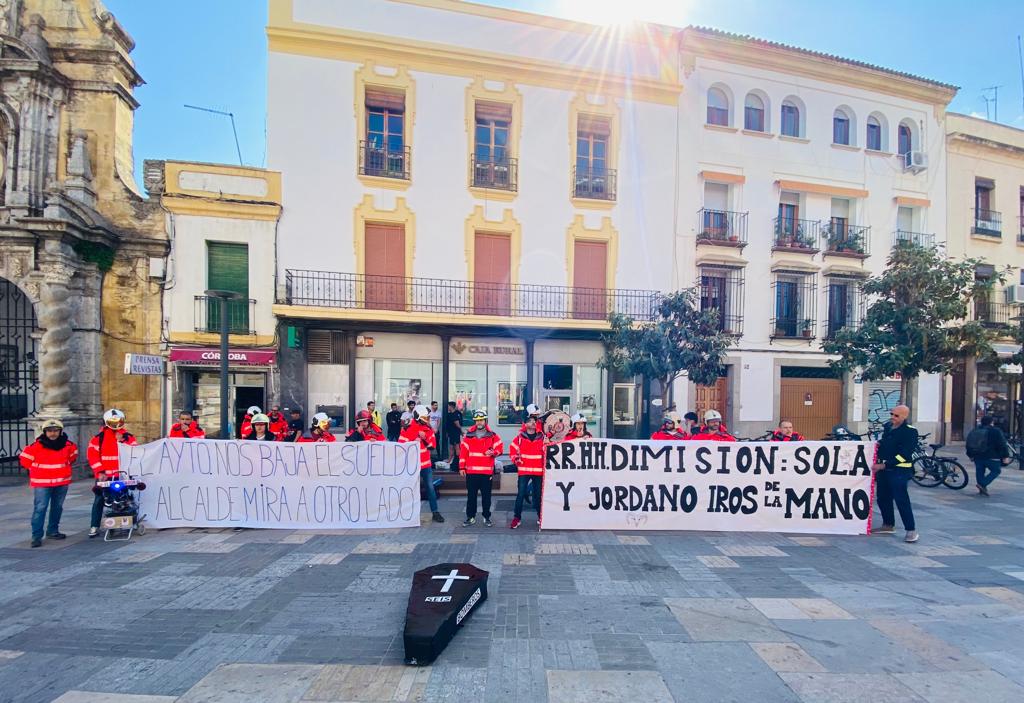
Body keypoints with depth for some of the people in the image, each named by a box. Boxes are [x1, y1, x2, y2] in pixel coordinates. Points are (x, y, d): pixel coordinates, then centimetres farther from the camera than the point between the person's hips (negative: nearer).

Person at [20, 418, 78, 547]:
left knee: (57, 508, 12)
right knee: (40, 508, -9)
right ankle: (37, 536, -6)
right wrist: (37, 470, 5)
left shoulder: (67, 445, 1)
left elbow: (73, 454, 20)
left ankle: (53, 531, 25)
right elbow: (25, 458, 1)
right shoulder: (36, 446, -11)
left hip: (62, 482, 4)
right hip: (42, 483, -4)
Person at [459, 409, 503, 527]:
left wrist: (493, 452, -18)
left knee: (486, 496, 7)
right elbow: (463, 452, 5)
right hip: (471, 471, 1)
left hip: (487, 471, -1)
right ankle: (471, 517, 18)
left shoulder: (492, 436, 3)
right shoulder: (468, 435, 5)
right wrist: (462, 467, 1)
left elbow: (499, 447, 3)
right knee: (471, 495, 8)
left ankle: (487, 517, 18)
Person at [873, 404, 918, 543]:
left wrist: (884, 465, -19)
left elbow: (904, 455, -18)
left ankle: (911, 530, 1)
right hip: (883, 469, 8)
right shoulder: (887, 426, 12)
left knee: (901, 500, -9)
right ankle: (888, 525, 27)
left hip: (899, 470, -8)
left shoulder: (910, 431, -11)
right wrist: (878, 445, 8)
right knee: (882, 498, 13)